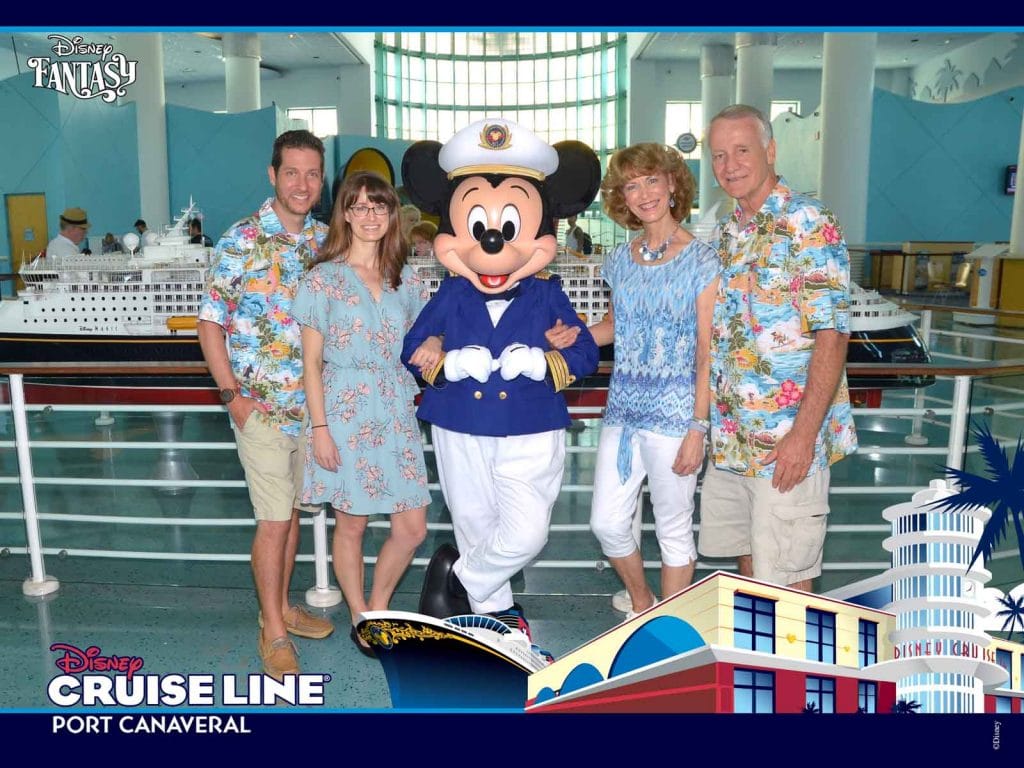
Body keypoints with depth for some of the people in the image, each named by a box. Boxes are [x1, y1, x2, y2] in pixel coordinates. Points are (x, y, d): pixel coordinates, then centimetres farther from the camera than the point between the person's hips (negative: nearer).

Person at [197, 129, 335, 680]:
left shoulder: (325, 240, 6)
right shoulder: (241, 241, -9)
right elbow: (210, 323, -7)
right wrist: (233, 395, -12)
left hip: (311, 402, 5)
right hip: (261, 406, -5)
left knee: (292, 512, 16)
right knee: (274, 520, 1)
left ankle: (281, 607, 33)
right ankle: (273, 630, 18)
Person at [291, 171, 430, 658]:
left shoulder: (405, 280, 8)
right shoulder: (323, 279, -4)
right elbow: (311, 361, -5)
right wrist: (319, 428, -9)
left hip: (396, 415, 4)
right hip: (345, 415, -4)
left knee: (412, 527, 6)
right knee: (351, 524, 9)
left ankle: (379, 605, 31)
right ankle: (360, 618, 31)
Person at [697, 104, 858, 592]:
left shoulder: (809, 225, -11)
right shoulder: (725, 233, 11)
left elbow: (832, 334, -17)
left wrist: (804, 434, -21)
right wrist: (709, 420, 12)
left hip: (787, 439, -7)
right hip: (728, 436, 7)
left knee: (784, 578, 5)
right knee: (747, 557, 21)